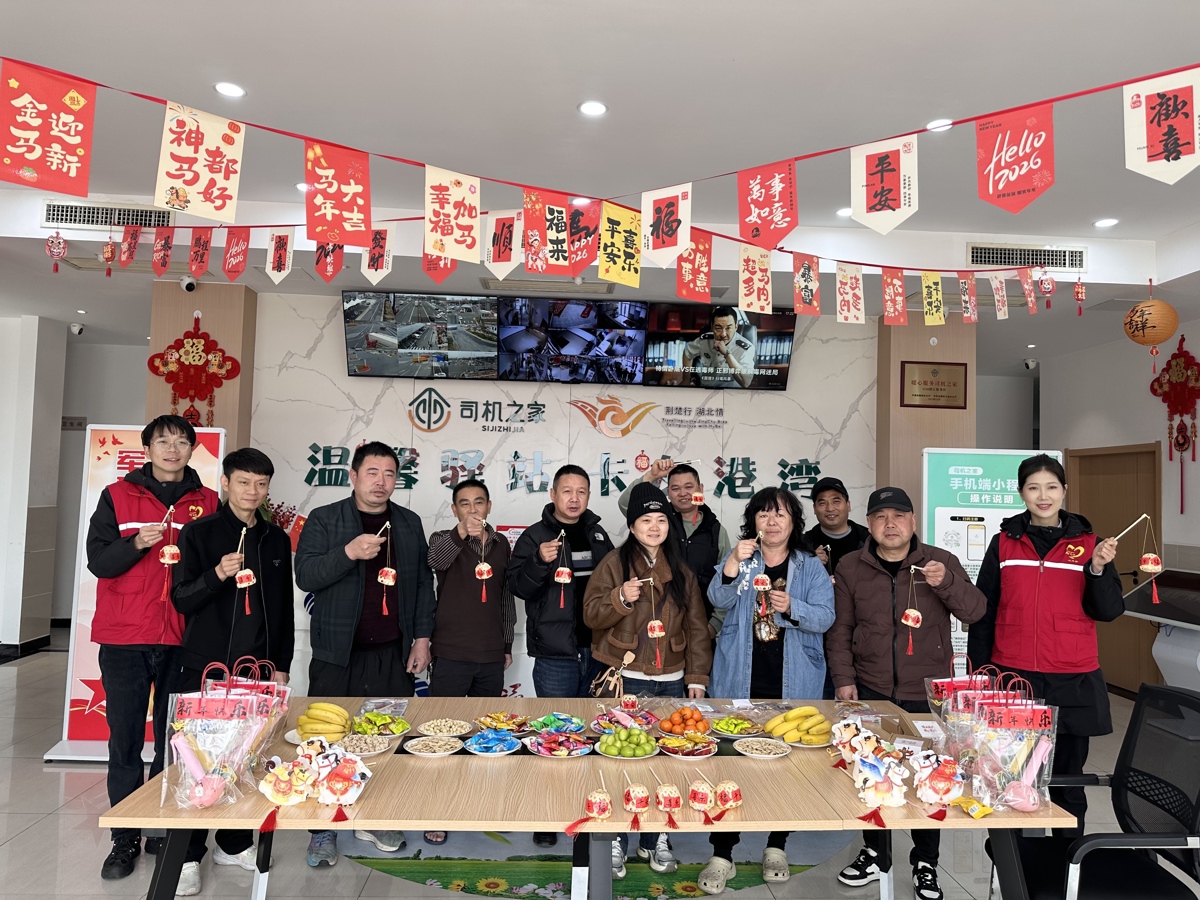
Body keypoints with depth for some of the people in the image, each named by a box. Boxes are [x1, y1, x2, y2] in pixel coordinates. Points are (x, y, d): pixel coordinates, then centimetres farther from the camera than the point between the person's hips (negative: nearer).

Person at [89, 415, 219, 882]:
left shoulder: (207, 502, 6)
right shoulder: (117, 496, 5)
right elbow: (98, 561, -1)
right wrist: (137, 544, -17)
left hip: (182, 640, 1)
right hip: (125, 637, 0)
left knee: (174, 738, 5)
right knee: (125, 739, 5)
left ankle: (164, 831, 19)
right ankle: (125, 840, 16)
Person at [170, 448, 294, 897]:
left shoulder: (277, 539, 9)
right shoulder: (199, 532, -1)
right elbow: (181, 598, -5)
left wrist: (281, 665, 8)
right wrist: (217, 574, -23)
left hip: (258, 667, 3)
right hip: (206, 666, -3)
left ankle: (235, 843, 24)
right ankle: (188, 855, 15)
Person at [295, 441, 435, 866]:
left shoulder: (409, 523, 9)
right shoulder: (324, 520, 0)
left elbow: (423, 582, 11)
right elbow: (305, 576, -10)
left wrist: (422, 636, 5)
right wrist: (349, 552, -25)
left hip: (394, 653, 3)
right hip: (337, 653, -2)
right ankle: (323, 829, 19)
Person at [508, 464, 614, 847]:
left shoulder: (598, 535, 12)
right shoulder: (536, 535, -2)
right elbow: (518, 586, -8)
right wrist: (540, 561, -25)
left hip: (596, 651, 5)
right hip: (555, 653, -4)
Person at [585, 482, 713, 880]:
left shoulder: (681, 570, 9)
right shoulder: (614, 563, -1)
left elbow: (696, 627, 10)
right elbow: (591, 614, -6)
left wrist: (697, 677, 4)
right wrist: (620, 597, -24)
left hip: (671, 682, 3)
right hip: (626, 680, -3)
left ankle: (655, 840, 24)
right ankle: (616, 841, 13)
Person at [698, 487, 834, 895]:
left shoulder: (811, 567, 5)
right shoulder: (738, 559, 5)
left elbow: (825, 616, -7)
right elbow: (719, 599, -12)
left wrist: (791, 608, -26)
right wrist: (733, 563, -30)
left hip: (793, 684, 1)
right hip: (741, 680, 0)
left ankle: (776, 847, 28)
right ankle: (721, 855, 10)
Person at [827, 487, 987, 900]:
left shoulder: (941, 561, -1)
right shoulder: (851, 567, 1)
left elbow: (975, 611, -8)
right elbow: (840, 628, 3)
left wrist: (946, 582, -25)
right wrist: (844, 678, -3)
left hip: (928, 694, -1)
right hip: (871, 691, 1)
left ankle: (925, 865, 25)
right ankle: (873, 854, 29)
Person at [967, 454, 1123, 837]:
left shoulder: (1087, 542, 4)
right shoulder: (1004, 542, 3)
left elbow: (1109, 611, 0)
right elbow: (983, 614, 6)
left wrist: (1098, 568, -16)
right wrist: (979, 675, 5)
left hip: (1073, 682, 0)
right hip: (1013, 676, 0)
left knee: (1067, 776, 9)